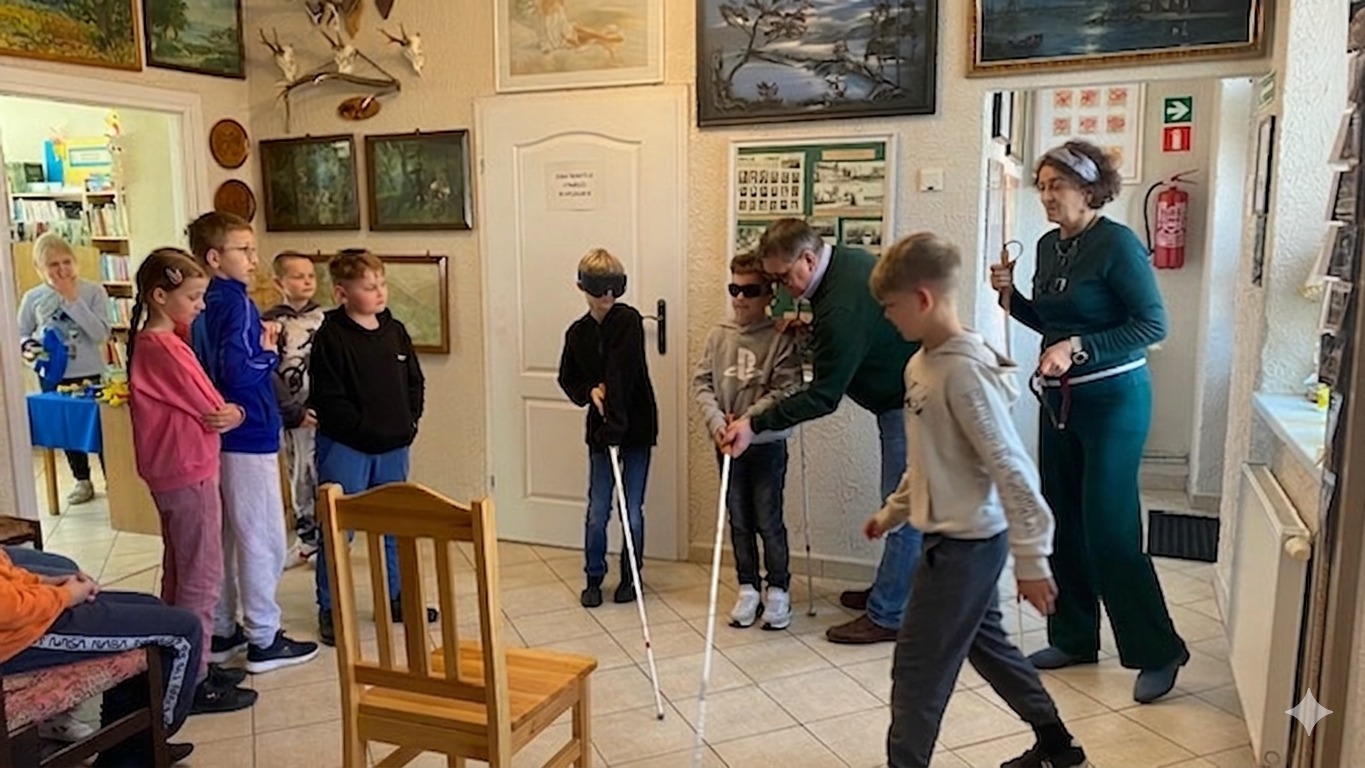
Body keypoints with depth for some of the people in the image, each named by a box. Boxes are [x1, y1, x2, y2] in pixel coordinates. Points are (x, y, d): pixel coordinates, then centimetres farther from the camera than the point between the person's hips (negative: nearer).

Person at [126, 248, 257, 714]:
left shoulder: (147, 342, 11)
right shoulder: (167, 348, -19)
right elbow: (215, 412, -15)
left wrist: (220, 410, -4)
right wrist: (236, 413, 4)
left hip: (170, 473, 10)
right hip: (189, 474, -10)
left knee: (180, 574, 18)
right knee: (203, 580, -1)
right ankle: (194, 682, 8)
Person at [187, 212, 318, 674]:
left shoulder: (204, 306, 10)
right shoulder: (237, 304, -16)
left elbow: (219, 363, 14)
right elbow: (238, 371, -27)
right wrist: (269, 352, -9)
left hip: (217, 436, 9)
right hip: (248, 437, -9)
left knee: (222, 537, 16)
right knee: (263, 540, 1)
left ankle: (221, 632, 26)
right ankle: (263, 640, 9)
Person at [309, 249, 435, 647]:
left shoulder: (395, 331, 6)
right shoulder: (330, 338, -12)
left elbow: (415, 382, 12)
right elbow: (328, 400, -15)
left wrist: (409, 422, -1)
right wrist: (367, 430, -17)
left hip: (393, 447, 6)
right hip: (345, 447, -6)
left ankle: (395, 598, 30)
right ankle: (330, 609, 16)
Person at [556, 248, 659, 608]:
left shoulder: (629, 320, -13)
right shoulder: (577, 332, 3)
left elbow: (621, 375, -22)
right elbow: (567, 378, 13)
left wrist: (614, 426, -28)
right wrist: (589, 390, -9)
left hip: (636, 427, -3)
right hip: (600, 430, 4)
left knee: (632, 511, 5)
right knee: (597, 511, 6)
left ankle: (630, 576, 24)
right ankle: (594, 577, 23)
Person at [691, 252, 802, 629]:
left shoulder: (781, 338, -9)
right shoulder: (718, 336, 3)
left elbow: (787, 390, -14)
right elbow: (701, 382, 2)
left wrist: (747, 421, -20)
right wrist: (716, 419, -13)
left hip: (767, 442, -4)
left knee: (768, 521, 2)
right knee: (739, 521, 12)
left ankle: (778, 590, 20)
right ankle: (748, 588, 25)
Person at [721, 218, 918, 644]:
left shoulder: (842, 308, -30)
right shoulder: (844, 259, 1)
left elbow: (823, 396, -25)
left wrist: (756, 425, -22)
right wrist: (813, 329, 1)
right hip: (902, 394, 11)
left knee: (904, 511, -2)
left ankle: (886, 616, 6)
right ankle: (891, 589, 29)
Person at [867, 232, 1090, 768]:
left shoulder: (965, 370, -24)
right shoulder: (920, 364, 4)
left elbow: (1011, 469, -24)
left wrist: (1031, 560, -22)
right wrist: (893, 511, 24)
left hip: (967, 542, -10)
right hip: (957, 537, 10)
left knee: (917, 667, 1)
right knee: (986, 644, 24)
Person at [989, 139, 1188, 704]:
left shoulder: (1117, 244, -13)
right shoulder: (1048, 246, 9)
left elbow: (1153, 324, -16)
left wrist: (1079, 348, -24)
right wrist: (1009, 295, 2)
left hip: (1112, 401, -8)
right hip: (1059, 399, 8)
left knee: (1110, 529, -7)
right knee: (1063, 523, 11)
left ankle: (1158, 653, 8)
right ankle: (1074, 638, 25)